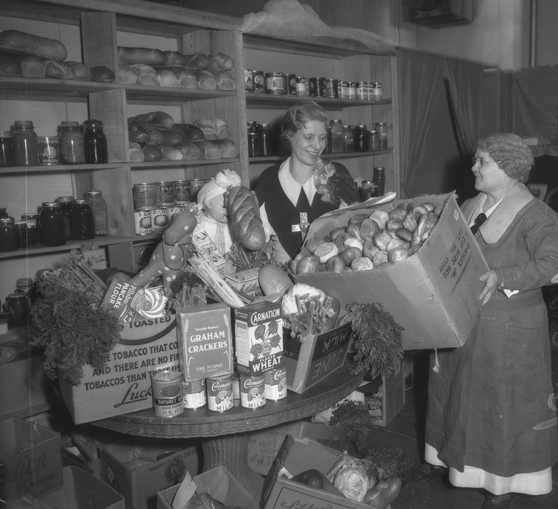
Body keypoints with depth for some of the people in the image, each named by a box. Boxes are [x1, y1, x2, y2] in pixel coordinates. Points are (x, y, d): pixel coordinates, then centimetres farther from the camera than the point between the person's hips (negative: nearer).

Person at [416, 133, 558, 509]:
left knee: (505, 401, 7)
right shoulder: (470, 207, 7)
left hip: (509, 329, -6)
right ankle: (448, 457, 39)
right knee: (454, 389, 19)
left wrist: (501, 277, -28)